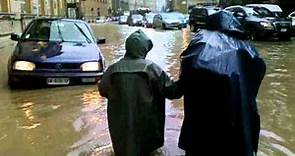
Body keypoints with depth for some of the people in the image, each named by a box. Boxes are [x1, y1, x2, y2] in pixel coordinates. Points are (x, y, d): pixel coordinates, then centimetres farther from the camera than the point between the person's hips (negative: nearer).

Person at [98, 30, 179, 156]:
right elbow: (169, 90, -12)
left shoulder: (113, 68, -10)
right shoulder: (150, 68, -16)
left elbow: (103, 90, 6)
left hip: (120, 120, 2)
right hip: (143, 120, -1)